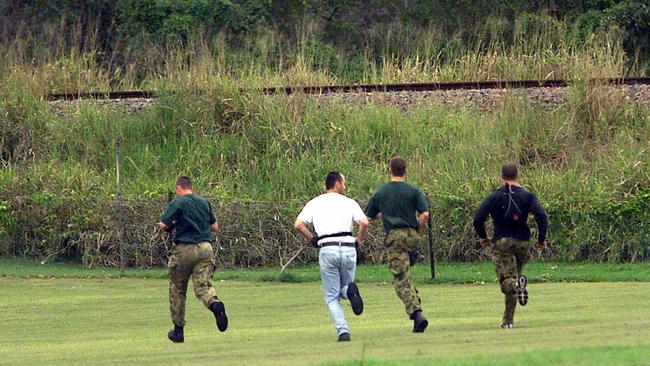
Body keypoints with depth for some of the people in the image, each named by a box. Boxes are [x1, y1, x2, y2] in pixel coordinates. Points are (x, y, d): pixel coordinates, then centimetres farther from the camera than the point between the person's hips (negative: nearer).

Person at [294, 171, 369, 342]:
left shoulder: (314, 203, 12)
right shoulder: (349, 202, 10)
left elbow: (298, 224, 0)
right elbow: (364, 222, -5)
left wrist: (312, 239, 13)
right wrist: (359, 239, 11)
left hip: (327, 249, 0)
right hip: (348, 247, 0)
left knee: (332, 296, 7)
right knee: (344, 287, 19)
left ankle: (343, 331, -11)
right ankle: (350, 290, -18)